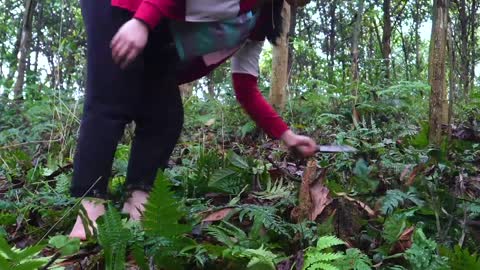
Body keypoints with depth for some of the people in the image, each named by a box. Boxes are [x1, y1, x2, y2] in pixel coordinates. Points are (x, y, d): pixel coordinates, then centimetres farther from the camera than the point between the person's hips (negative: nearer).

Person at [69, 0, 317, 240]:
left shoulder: (258, 21, 8)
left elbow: (246, 90, 5)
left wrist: (286, 135, 2)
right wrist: (142, 22, -39)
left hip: (157, 36, 8)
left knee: (166, 116, -5)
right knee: (111, 105, -19)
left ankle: (136, 203, -7)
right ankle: (90, 211, -23)